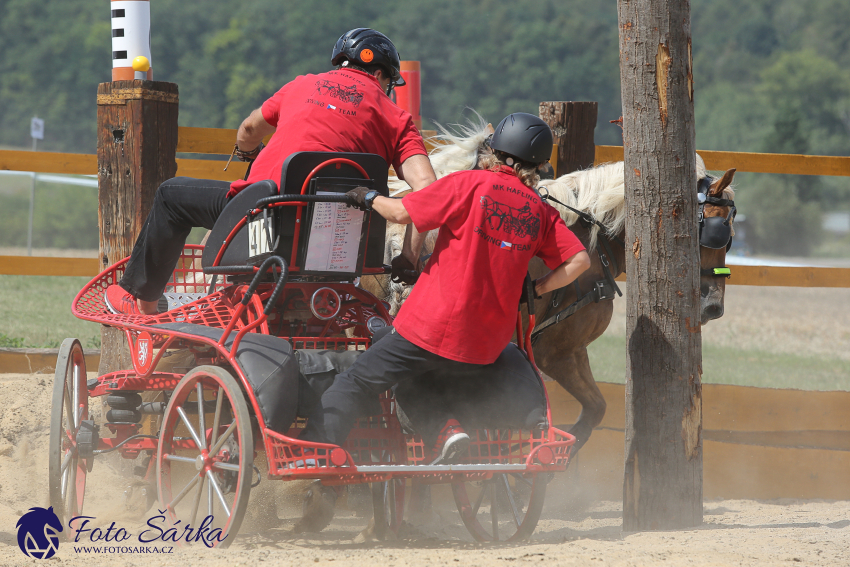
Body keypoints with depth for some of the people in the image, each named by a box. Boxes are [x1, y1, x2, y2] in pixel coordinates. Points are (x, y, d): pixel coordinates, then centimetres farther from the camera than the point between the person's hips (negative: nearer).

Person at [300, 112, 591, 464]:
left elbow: (402, 213, -9)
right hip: (486, 349, 5)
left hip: (432, 328, -5)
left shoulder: (470, 184, -7)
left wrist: (369, 197, 10)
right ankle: (442, 429, 3)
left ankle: (314, 451, -2)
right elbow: (579, 261, 0)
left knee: (356, 383, 4)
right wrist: (534, 290, 11)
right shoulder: (542, 213, 5)